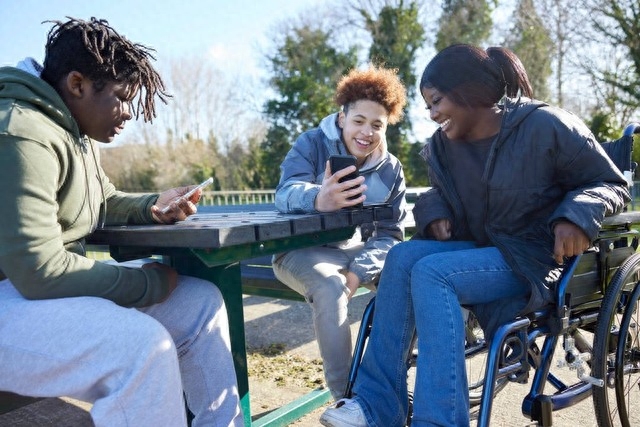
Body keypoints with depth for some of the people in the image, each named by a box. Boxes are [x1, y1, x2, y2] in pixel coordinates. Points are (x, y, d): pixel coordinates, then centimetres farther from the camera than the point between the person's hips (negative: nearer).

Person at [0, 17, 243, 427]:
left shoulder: (77, 134, 11)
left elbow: (104, 203, 25)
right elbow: (41, 272, -28)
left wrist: (153, 207, 2)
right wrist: (151, 281, -17)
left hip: (49, 282, 10)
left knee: (199, 299, 1)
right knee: (142, 344, -34)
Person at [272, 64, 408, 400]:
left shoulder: (391, 169, -1)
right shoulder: (311, 144, -11)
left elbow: (390, 233, -3)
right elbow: (286, 194, -30)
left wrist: (360, 270, -24)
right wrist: (318, 199, -56)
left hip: (359, 251, 4)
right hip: (304, 250, -4)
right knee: (329, 286, -36)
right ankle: (346, 397, -25)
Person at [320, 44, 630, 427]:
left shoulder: (544, 126, -14)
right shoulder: (444, 145, 4)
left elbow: (613, 184, -6)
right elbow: (440, 193, 22)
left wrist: (576, 217, -27)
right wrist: (434, 213, -3)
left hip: (536, 259, -6)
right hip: (479, 250, 6)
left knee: (432, 273, -30)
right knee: (403, 256, -22)